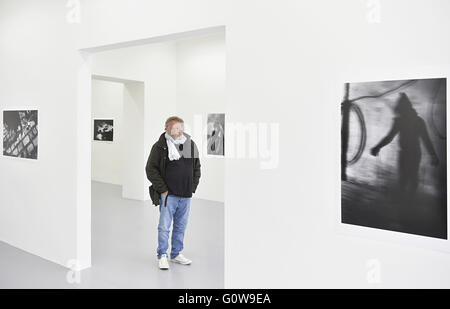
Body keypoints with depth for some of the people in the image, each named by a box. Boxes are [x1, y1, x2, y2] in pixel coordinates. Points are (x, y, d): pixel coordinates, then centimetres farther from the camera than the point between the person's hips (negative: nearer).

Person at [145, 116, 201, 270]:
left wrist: (193, 187, 7)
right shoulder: (160, 146, -6)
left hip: (186, 195, 4)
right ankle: (162, 256, 14)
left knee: (181, 226, 13)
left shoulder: (191, 145, 8)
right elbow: (150, 168, -6)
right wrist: (162, 189, -10)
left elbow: (197, 168, 16)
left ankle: (176, 254, 27)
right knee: (164, 226, -1)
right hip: (168, 194, -4)